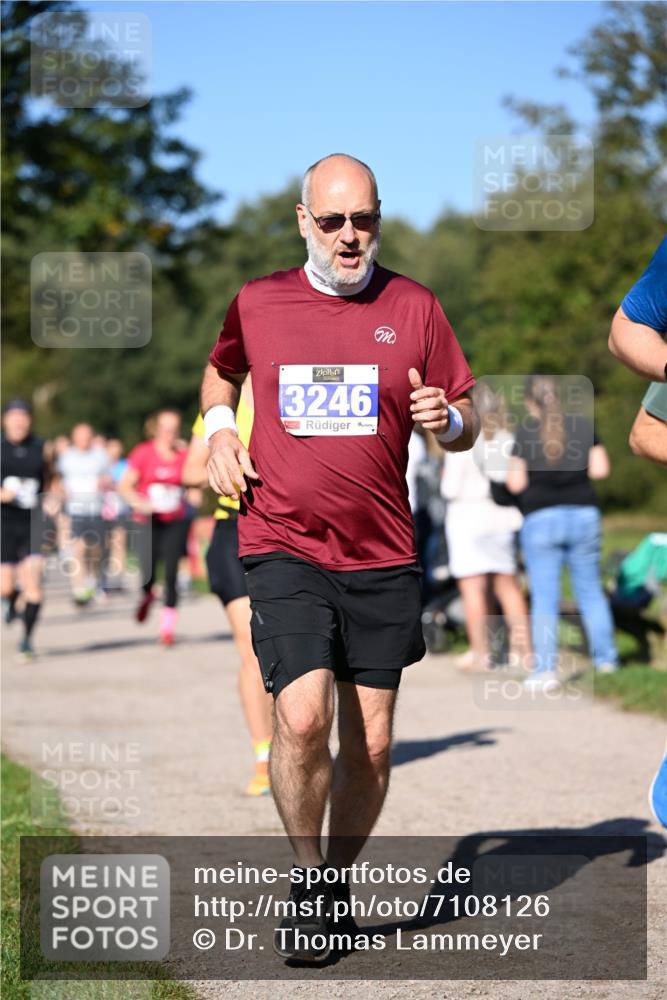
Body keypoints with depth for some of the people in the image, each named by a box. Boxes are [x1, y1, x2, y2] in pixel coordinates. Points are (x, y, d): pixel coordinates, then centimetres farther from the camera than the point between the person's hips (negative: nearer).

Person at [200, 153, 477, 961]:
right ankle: (306, 882, 2)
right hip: (283, 548, -1)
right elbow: (221, 372, 27)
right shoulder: (256, 303, 5)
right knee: (303, 715, -19)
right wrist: (219, 431, 8)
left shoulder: (414, 308, 4)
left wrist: (446, 419, -14)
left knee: (371, 744, 3)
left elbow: (466, 428, 9)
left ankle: (338, 883, 25)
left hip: (381, 558, 1)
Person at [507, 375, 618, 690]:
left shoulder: (525, 433, -7)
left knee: (544, 598, 0)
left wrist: (514, 470, 13)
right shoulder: (582, 426, 2)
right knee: (591, 592, 16)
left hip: (541, 519, -3)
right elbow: (600, 469, 0)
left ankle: (546, 670, -4)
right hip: (584, 514, 3)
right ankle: (606, 658, 22)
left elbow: (516, 484, -8)